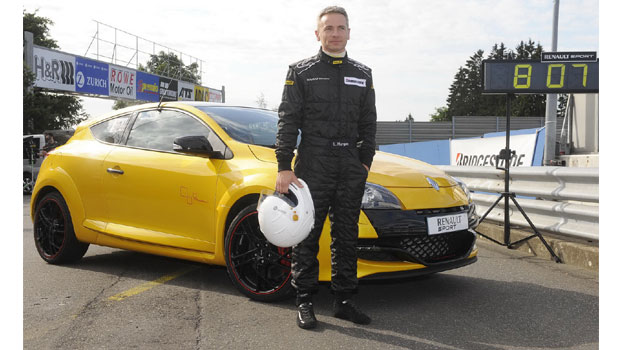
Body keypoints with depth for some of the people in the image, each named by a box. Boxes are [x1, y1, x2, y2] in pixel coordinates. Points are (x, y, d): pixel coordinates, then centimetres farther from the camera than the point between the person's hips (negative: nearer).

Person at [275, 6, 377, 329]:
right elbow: (288, 121, 0)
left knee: (347, 235, 7)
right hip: (313, 163, -3)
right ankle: (304, 302, 8)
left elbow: (368, 123, 18)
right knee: (307, 235, -2)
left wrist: (365, 161, 8)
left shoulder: (362, 74, 15)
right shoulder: (301, 72, 5)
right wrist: (284, 167, -8)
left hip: (351, 166, 4)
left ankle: (344, 300, 16)